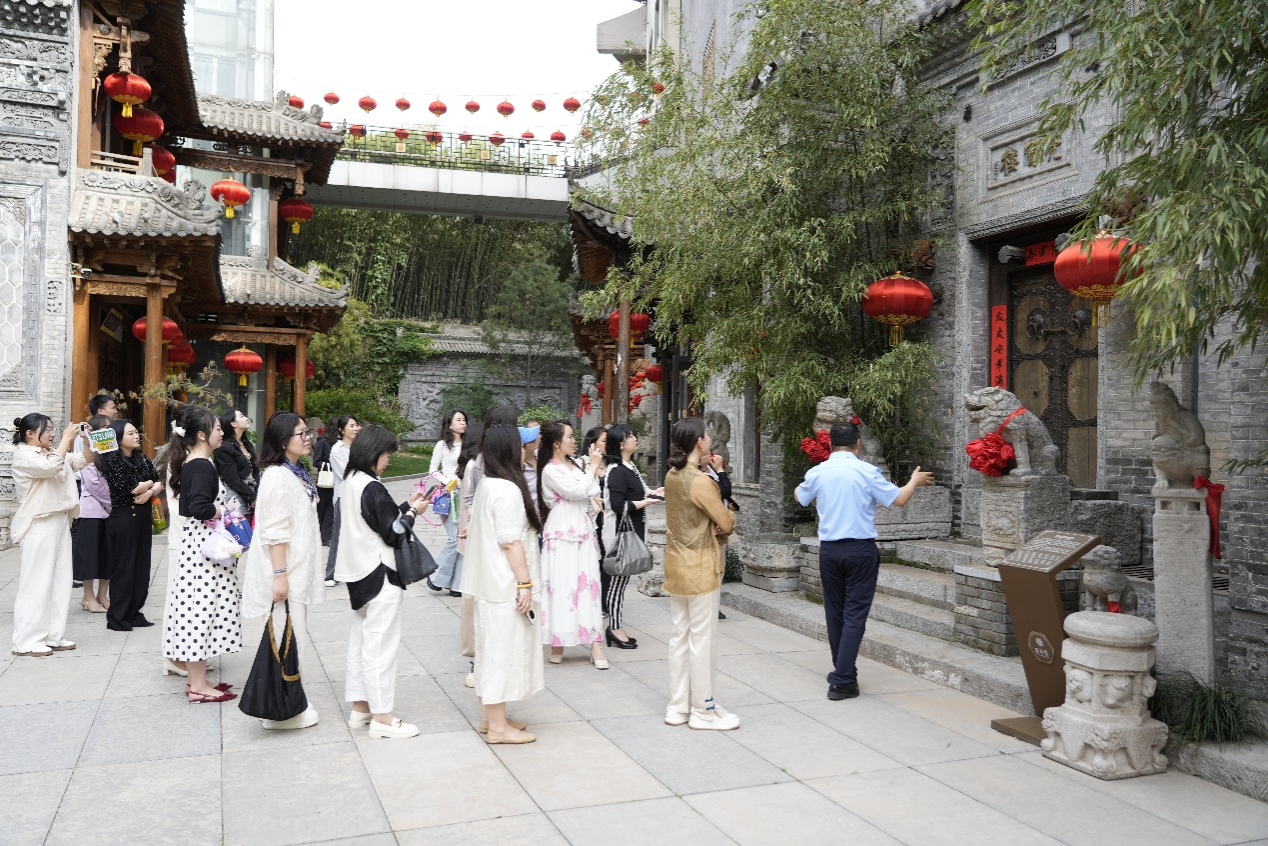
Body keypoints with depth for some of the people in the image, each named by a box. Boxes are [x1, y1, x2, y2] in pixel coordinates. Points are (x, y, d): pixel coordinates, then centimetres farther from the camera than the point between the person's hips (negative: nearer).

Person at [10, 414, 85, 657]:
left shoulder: (51, 453, 14)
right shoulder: (23, 455, -9)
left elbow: (81, 461, 15)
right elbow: (51, 466, -26)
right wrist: (67, 437, -20)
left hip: (60, 521, 9)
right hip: (39, 525, -8)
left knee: (59, 581, 10)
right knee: (37, 583, -5)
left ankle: (53, 636, 17)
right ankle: (27, 642, 2)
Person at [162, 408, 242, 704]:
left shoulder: (189, 463, 13)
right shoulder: (203, 467, -17)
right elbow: (200, 508, -27)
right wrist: (228, 510, -12)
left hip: (195, 543, 10)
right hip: (204, 545, -10)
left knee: (197, 610, 14)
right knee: (202, 608, -4)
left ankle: (197, 679, 22)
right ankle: (198, 687, 3)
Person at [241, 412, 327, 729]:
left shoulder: (297, 473, 13)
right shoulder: (277, 476, -17)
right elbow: (274, 531, -21)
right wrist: (280, 575, -23)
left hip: (298, 569, 10)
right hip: (285, 572, -10)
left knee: (295, 635, 16)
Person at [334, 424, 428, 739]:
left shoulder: (351, 483, 8)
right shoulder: (373, 488, -20)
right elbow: (392, 533, -16)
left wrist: (405, 505, 12)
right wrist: (413, 511, -2)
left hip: (358, 573, 10)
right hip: (379, 575, -10)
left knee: (361, 639, 16)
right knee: (381, 644, -4)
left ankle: (359, 707, 26)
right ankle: (381, 717, 2)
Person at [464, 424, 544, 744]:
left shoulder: (487, 485, 11)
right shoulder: (507, 490, -19)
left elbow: (474, 516, 26)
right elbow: (510, 541, -22)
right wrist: (525, 583, -19)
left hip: (490, 583, 10)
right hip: (506, 585, -10)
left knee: (492, 649, 16)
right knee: (503, 648, -3)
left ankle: (490, 716, 26)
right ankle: (497, 726, 5)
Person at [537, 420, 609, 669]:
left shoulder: (573, 465, 11)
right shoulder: (550, 470, -11)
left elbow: (592, 492, 10)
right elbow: (578, 491, -18)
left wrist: (596, 470, 0)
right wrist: (593, 467, -9)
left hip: (583, 533, 7)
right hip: (562, 536, -7)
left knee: (587, 584, 4)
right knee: (562, 586, -1)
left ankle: (594, 641, 4)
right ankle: (557, 642, 12)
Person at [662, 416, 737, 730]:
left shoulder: (671, 476, 5)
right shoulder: (700, 481, -20)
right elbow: (727, 523, -16)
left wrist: (711, 524, -4)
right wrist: (727, 517, 6)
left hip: (675, 562, 8)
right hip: (699, 565, -8)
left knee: (680, 634, 14)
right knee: (702, 638, 2)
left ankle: (678, 706, 23)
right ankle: (703, 710, 12)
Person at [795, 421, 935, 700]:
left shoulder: (817, 473, 1)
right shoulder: (867, 471, -10)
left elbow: (799, 496, 19)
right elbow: (899, 499, -5)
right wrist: (915, 481, 14)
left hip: (829, 549, 4)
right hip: (861, 550, -3)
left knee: (834, 613, 15)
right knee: (855, 614, -1)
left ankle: (842, 672, 28)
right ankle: (842, 681, -6)